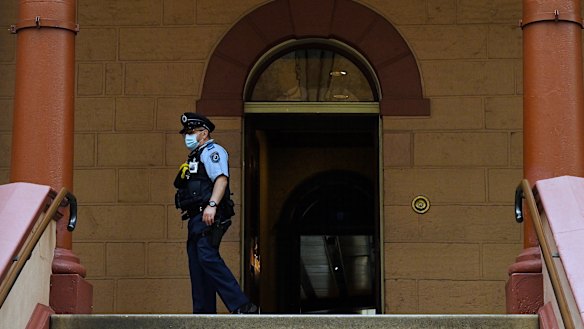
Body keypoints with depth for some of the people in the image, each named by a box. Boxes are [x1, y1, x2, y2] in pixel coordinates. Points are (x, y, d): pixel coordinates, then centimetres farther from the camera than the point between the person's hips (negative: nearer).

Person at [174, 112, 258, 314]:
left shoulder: (212, 150, -1)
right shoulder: (195, 157, 29)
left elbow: (221, 178, -17)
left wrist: (212, 205, -29)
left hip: (209, 216, -10)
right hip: (196, 218, 10)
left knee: (207, 257, -23)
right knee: (197, 266, 6)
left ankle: (243, 307, -29)